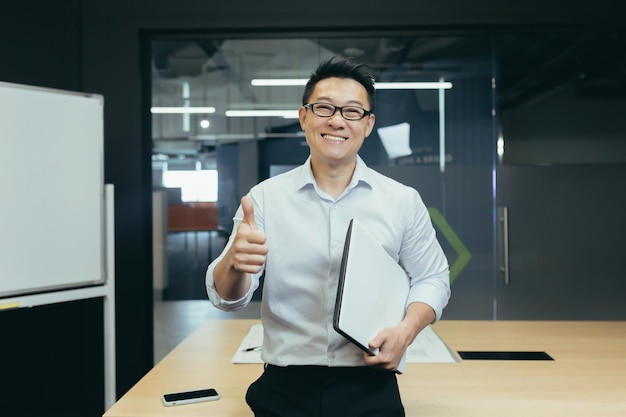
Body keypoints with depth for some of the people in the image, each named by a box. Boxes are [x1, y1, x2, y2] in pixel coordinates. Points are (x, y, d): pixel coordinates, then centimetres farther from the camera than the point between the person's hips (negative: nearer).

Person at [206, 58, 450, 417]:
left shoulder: (404, 202, 1)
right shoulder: (265, 198, -1)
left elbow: (432, 279, 9)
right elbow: (227, 298, -3)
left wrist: (406, 331, -11)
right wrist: (235, 262, -26)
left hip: (369, 387, 0)